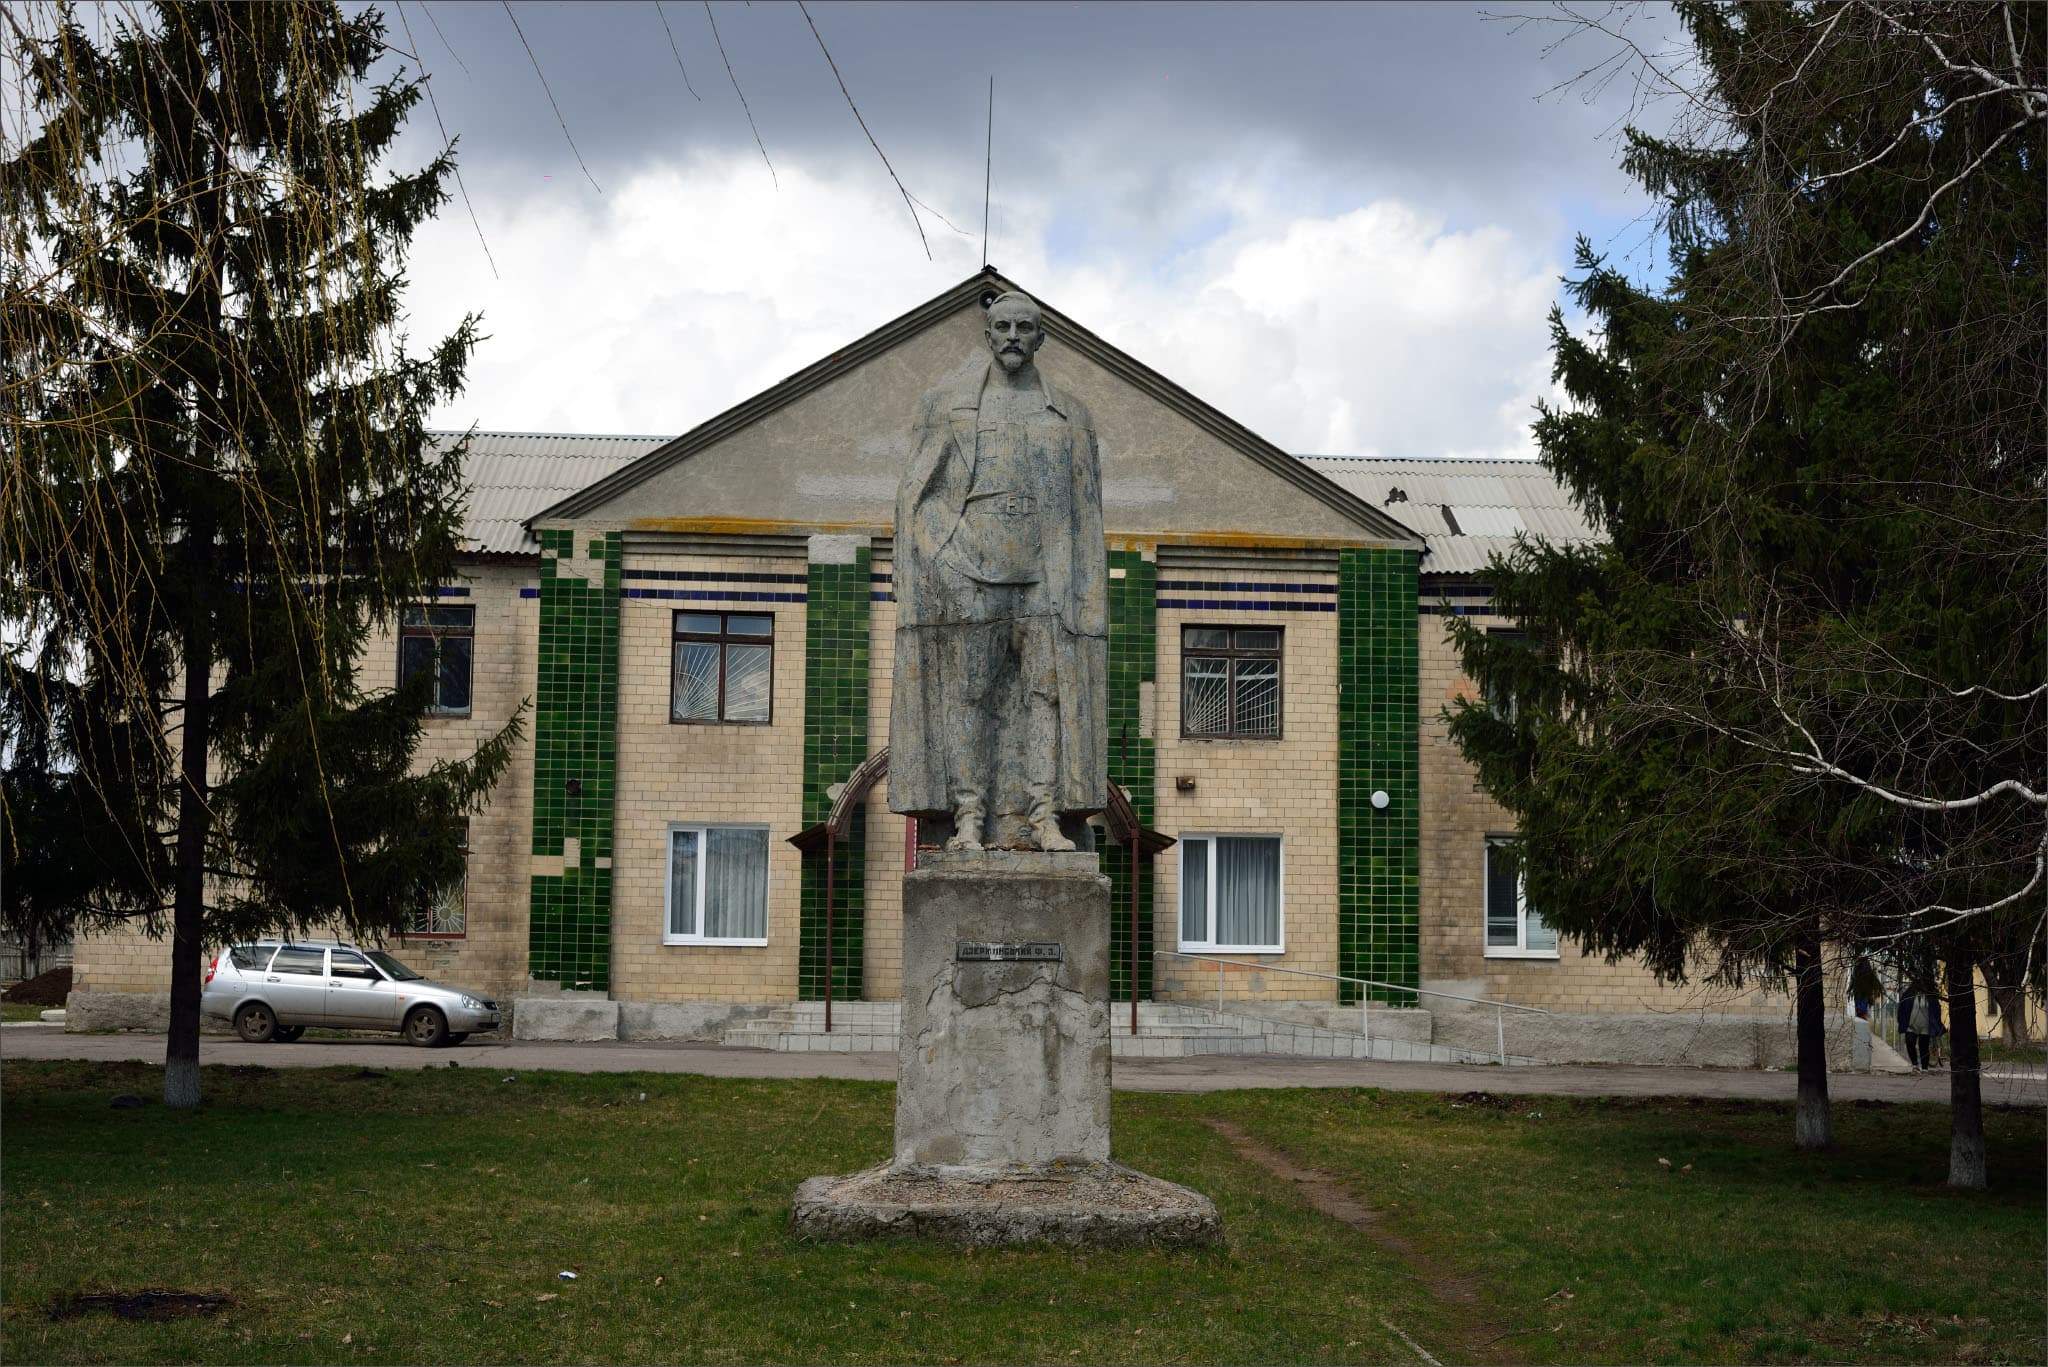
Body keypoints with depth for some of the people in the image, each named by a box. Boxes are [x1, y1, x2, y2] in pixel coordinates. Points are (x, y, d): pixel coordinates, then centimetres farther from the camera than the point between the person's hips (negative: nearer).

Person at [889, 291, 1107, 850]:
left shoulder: (1070, 415, 14)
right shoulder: (946, 404, 9)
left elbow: (1085, 515, 13)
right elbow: (916, 493, 4)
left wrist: (1087, 597, 4)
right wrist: (940, 556, -11)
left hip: (1046, 576, 2)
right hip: (969, 572, -2)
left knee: (1048, 688, -6)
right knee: (968, 691, -5)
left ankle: (1045, 817, -7)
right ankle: (969, 820, -7)